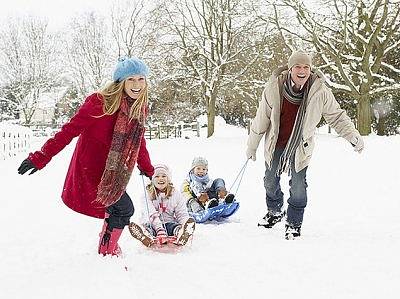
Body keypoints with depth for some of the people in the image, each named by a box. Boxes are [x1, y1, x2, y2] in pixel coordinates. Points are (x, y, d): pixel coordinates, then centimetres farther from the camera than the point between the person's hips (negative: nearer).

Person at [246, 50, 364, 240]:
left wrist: (354, 137, -8)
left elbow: (336, 117, -3)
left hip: (301, 146, -1)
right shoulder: (274, 87, -18)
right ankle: (275, 212, 42)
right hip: (275, 144, 2)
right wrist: (252, 146, 2)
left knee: (298, 186, -2)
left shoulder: (320, 92, -18)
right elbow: (261, 119, -6)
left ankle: (294, 223, 19)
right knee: (270, 181, 15)